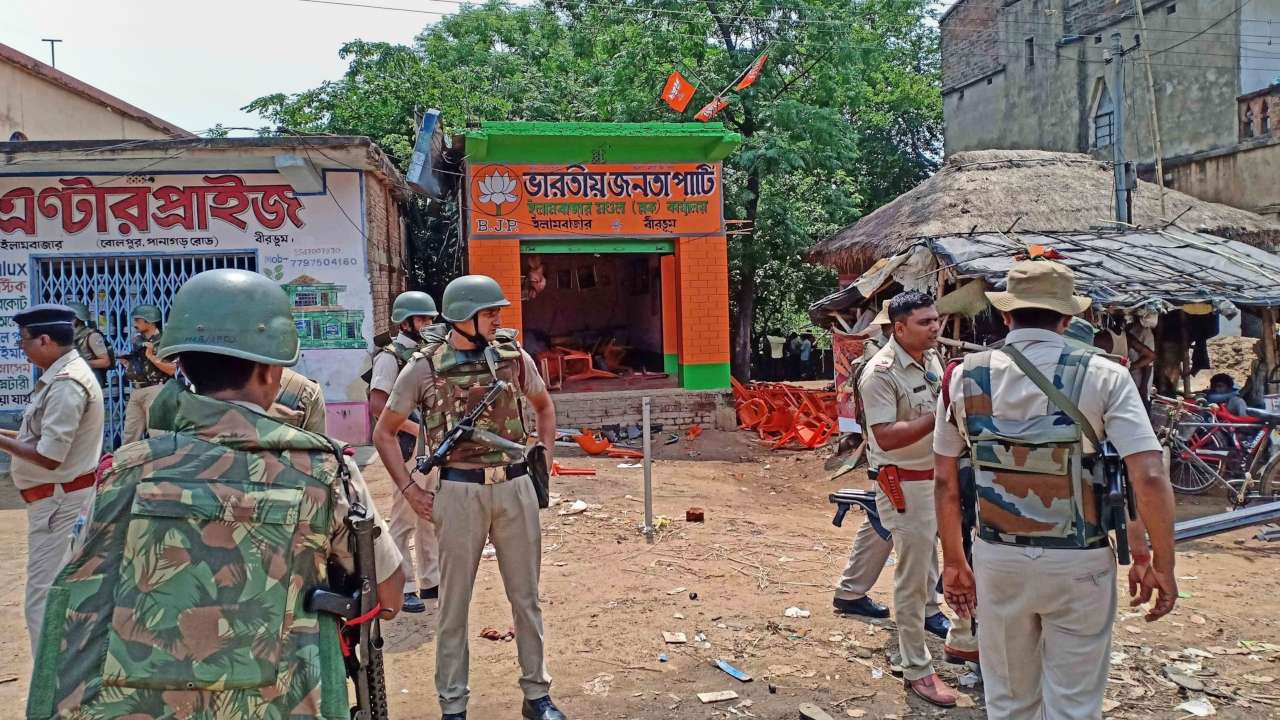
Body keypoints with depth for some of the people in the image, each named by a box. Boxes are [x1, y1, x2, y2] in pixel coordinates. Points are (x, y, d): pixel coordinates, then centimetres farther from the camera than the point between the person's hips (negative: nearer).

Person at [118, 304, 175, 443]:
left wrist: (151, 356, -17)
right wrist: (126, 362, 7)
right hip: (135, 391, 8)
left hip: (155, 390, -8)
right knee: (129, 435, 10)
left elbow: (172, 369, -17)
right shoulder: (137, 340, 14)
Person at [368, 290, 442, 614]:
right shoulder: (390, 356, -9)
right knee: (405, 518, -2)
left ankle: (432, 581, 25)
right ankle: (404, 588, 6)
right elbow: (377, 406, -17)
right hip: (407, 447, -8)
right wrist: (415, 428, -20)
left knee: (432, 516, 14)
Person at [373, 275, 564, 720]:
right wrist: (410, 491, -1)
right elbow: (384, 433, 4)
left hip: (516, 487, 3)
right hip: (460, 491, -2)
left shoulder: (513, 356, 3)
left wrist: (545, 458, 12)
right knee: (454, 602, 8)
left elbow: (543, 405, 21)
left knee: (526, 596, 12)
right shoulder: (425, 366, -5)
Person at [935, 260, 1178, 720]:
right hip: (1078, 564, -2)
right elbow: (1150, 478, -14)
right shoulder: (1103, 376, -8)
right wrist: (1161, 564, -1)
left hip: (998, 559, 2)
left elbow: (945, 481, 3)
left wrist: (953, 560, 13)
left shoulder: (967, 376, -2)